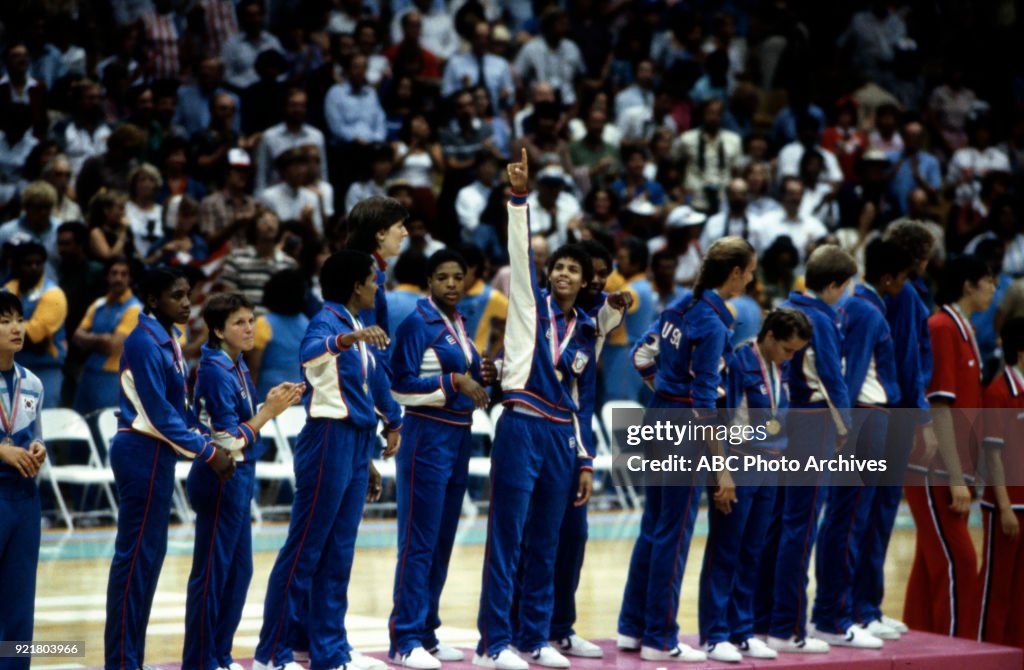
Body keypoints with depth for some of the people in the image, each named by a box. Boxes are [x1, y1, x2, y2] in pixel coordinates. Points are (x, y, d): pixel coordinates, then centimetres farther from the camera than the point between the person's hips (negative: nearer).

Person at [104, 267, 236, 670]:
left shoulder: (169, 341, 12)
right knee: (135, 556, -6)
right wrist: (207, 453, -15)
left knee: (150, 555, 12)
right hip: (142, 454, -9)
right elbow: (158, 412, -19)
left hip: (158, 455, 9)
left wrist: (210, 443, 3)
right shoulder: (143, 343, -16)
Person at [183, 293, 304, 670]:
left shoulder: (237, 366, 8)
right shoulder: (216, 371, -18)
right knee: (212, 572, -1)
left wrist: (275, 403, -2)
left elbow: (242, 423, 8)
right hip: (220, 479, -9)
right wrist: (268, 412, -16)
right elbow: (228, 440, -19)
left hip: (239, 478, 9)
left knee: (240, 569, 14)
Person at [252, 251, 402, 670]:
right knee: (304, 551, -5)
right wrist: (349, 338, -53)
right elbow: (310, 351, -36)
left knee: (339, 553, 11)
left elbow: (373, 380, 26)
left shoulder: (358, 331, 15)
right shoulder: (328, 320, -12)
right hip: (330, 441, -9)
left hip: (357, 444, 9)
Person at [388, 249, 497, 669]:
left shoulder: (459, 325, 13)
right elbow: (403, 387, -16)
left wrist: (483, 378, 1)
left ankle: (426, 632, 18)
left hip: (459, 439, 8)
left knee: (443, 543, 11)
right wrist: (455, 382, -21)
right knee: (418, 542, -7)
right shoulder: (417, 323, -10)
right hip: (427, 438, -8)